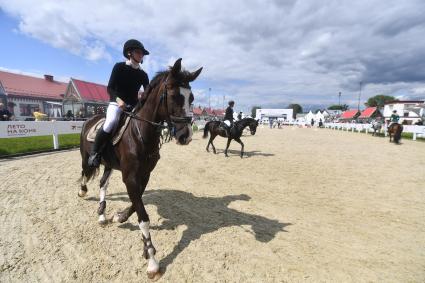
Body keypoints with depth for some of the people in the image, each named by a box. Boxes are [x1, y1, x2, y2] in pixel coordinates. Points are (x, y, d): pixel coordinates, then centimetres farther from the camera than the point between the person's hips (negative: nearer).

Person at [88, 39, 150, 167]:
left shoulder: (143, 75, 9)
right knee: (110, 122, -32)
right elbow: (110, 88, -7)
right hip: (116, 103, -4)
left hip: (134, 106, 5)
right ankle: (94, 153, -14)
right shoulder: (119, 67, -1)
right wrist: (118, 99, -25)